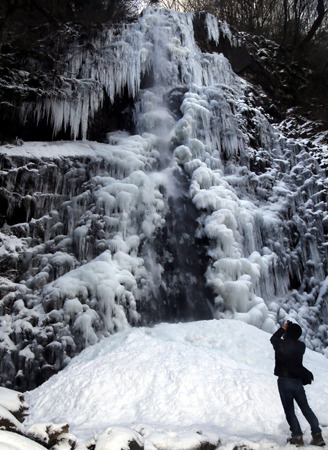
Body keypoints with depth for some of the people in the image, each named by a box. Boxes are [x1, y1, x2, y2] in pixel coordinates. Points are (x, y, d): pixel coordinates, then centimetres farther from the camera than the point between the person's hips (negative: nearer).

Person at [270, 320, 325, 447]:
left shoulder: (280, 344, -9)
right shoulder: (301, 346, 0)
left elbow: (273, 338, 13)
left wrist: (283, 328, 21)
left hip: (284, 381, -4)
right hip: (298, 381, 4)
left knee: (289, 410, 2)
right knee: (305, 408, 11)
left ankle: (297, 436, -3)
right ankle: (317, 434, 6)